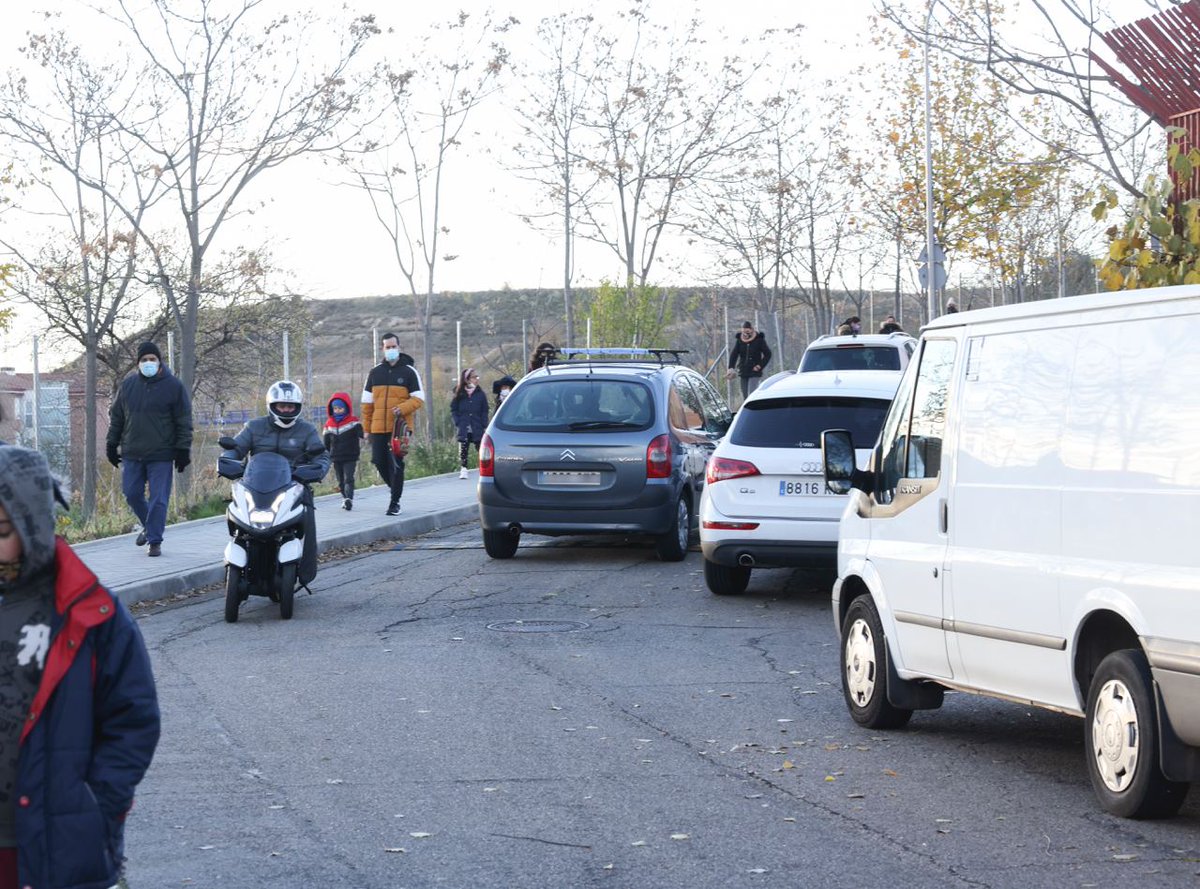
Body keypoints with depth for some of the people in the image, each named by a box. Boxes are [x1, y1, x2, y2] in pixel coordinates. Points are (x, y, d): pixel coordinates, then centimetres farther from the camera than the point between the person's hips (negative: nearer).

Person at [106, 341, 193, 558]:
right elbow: (116, 416, 15)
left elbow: (184, 422, -2)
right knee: (132, 494, 8)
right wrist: (112, 444, 12)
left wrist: (183, 450, -6)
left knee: (158, 499, -3)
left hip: (161, 455, -4)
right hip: (132, 454, 4)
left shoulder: (173, 386, -3)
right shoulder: (128, 384, 7)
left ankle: (155, 541, 5)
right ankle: (148, 525, 32)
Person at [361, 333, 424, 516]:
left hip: (400, 426, -3)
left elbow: (418, 399, -1)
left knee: (396, 464, -5)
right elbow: (367, 401, 14)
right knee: (379, 461, 3)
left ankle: (394, 502, 3)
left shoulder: (409, 372, 1)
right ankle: (394, 487, 29)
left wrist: (402, 409, -19)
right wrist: (366, 427, 10)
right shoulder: (375, 372, 11)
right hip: (379, 427, 3)